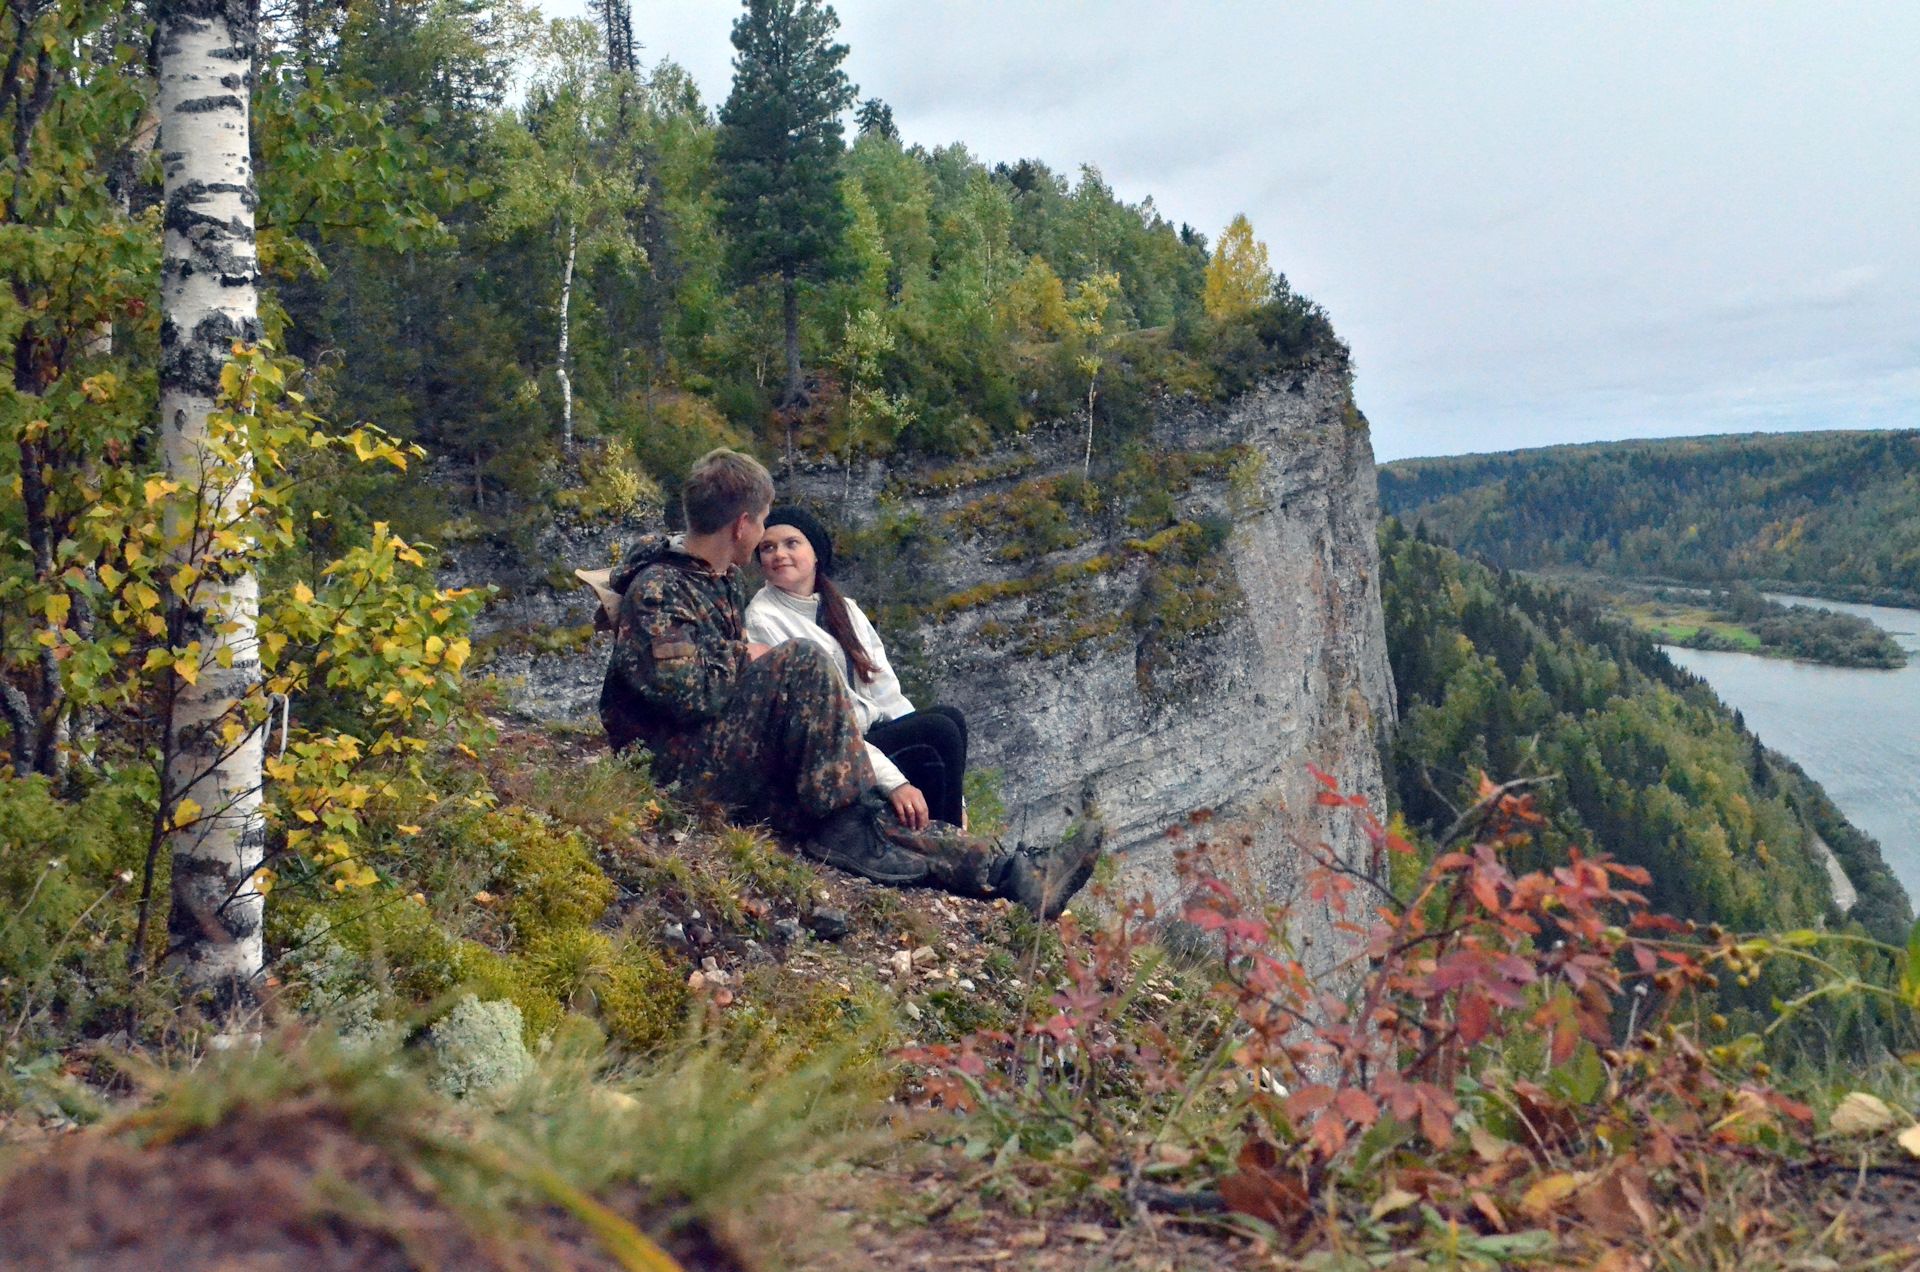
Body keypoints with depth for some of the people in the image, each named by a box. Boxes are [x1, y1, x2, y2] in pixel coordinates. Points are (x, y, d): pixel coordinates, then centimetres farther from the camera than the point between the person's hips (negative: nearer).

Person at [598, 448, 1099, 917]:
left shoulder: (718, 580, 18)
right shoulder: (657, 590, -13)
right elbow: (689, 693, -22)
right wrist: (743, 656, -5)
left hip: (733, 771, 9)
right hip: (682, 767, -9)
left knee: (872, 827, -9)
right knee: (804, 661, -27)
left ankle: (1012, 873, -19)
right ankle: (844, 820, -20)